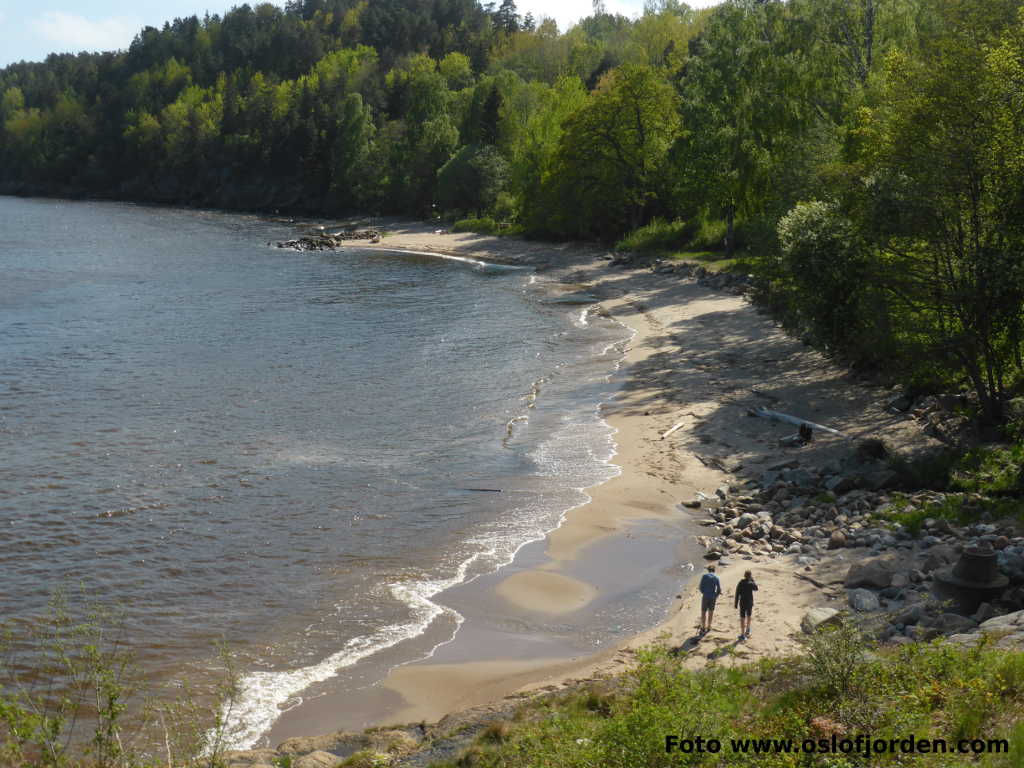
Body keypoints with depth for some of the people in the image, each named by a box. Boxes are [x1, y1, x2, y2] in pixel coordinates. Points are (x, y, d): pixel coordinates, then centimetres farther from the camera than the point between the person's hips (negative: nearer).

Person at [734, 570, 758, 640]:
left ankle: (742, 634, 2)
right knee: (748, 616, 25)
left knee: (742, 618, 3)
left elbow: (737, 594, -7)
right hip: (750, 603, 1)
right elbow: (756, 589, 13)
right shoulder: (751, 583, -10)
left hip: (742, 603, -1)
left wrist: (736, 603, 0)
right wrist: (753, 580, 14)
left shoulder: (740, 583, -8)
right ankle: (747, 630, 40)